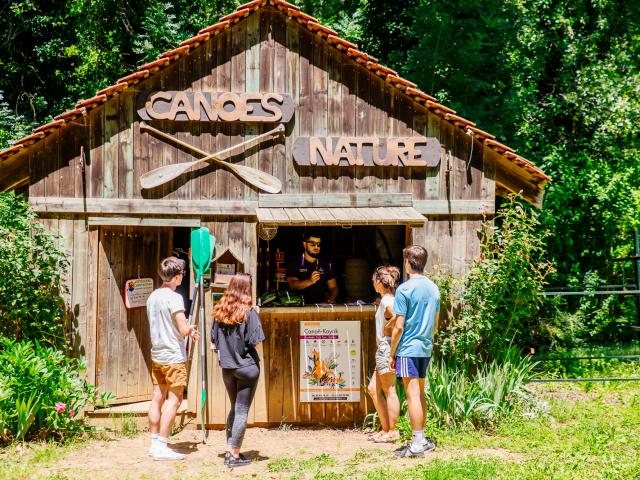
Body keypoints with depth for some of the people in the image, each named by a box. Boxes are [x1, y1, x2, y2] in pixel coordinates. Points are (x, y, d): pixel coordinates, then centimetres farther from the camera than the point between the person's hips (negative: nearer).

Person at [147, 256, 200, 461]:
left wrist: (187, 329, 17)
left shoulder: (152, 297, 10)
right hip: (174, 357, -8)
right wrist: (190, 329, 2)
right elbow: (183, 330, -20)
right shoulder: (174, 298, -16)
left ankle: (155, 443, 13)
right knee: (173, 400, -3)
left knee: (158, 398, 10)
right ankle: (162, 447, -6)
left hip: (156, 355, 8)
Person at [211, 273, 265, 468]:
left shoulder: (219, 311, 2)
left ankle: (229, 451, 20)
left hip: (226, 367, 5)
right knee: (242, 411, 2)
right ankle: (235, 456, 4)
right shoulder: (249, 312, -13)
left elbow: (214, 339, 6)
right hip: (247, 366, -5)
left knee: (234, 408, 20)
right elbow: (255, 342, -14)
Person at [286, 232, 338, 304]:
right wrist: (310, 281, -26)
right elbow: (292, 285, -9)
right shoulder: (294, 264, 5)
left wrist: (331, 298, -6)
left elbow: (333, 287, 17)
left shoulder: (327, 265, 18)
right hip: (300, 306, -3)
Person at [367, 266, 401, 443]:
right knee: (373, 389, 13)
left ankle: (392, 432, 3)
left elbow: (397, 317, -30)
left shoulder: (386, 300, -13)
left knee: (389, 390, -3)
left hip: (386, 347, -10)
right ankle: (385, 429, 17)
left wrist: (387, 327, -15)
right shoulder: (388, 299, 15)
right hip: (383, 349, 10)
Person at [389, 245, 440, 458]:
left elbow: (399, 327, -13)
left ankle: (417, 444, -6)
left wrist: (392, 353, -5)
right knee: (420, 394, 15)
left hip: (408, 349, -7)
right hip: (426, 348, 7)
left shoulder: (404, 289, -12)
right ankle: (421, 439, 21)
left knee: (413, 395, -6)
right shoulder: (433, 288, 9)